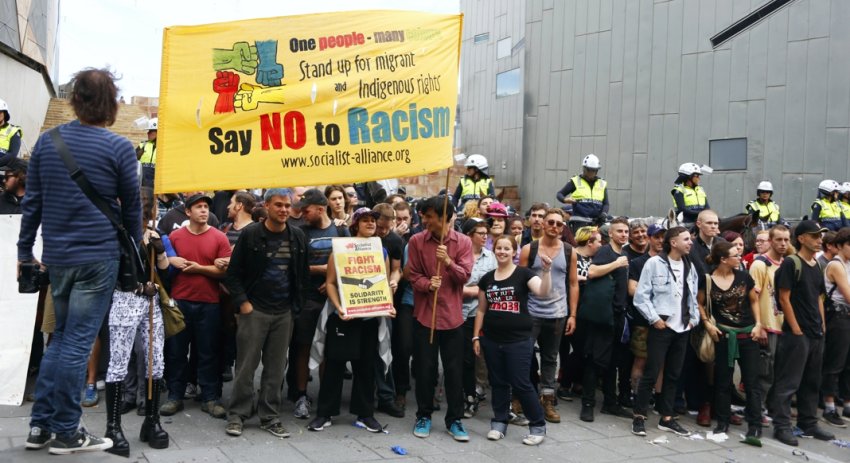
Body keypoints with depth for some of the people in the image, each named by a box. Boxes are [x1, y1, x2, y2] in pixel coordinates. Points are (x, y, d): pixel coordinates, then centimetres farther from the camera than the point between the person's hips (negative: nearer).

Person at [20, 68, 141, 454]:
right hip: (99, 256, -5)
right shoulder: (118, 147, -9)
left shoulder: (46, 141, 4)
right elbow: (132, 208, -1)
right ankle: (66, 432, 8)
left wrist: (25, 251, 15)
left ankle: (40, 425, 19)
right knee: (77, 342, 0)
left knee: (61, 336, 18)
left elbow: (31, 201, 8)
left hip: (57, 256, 5)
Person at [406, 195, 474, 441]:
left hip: (452, 315, 0)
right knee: (425, 368, 6)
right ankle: (424, 415, 22)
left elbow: (464, 276, -8)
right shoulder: (416, 241, -2)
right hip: (424, 314, 0)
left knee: (454, 369, 5)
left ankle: (454, 419, 17)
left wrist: (448, 261, -24)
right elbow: (412, 275, -3)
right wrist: (427, 284, -22)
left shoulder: (463, 242, -2)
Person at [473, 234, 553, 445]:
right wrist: (476, 336, 10)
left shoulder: (523, 273, -4)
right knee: (498, 382, 11)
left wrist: (546, 270, -35)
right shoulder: (487, 278, 8)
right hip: (491, 340, 4)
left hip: (519, 340, -4)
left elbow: (543, 291, -21)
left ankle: (538, 425, 11)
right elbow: (481, 309, 13)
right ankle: (499, 422, 24)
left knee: (521, 383, -3)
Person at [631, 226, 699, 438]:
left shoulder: (690, 266, 12)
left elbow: (693, 297, 18)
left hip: (682, 328, 6)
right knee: (651, 373, -4)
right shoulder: (654, 263, -7)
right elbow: (641, 296, -9)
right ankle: (639, 416, 5)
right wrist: (654, 319, -12)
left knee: (674, 374, 11)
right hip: (661, 327, -6)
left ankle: (666, 418, 19)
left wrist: (694, 319, 6)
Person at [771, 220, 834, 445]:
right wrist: (796, 330, -15)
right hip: (796, 333, -8)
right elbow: (784, 299, -13)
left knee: (812, 382, 14)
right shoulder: (791, 263, -10)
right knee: (788, 382, -4)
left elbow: (818, 299, 19)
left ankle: (808, 424, 24)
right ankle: (781, 426, 1)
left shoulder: (817, 266, 13)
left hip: (816, 334, 8)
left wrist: (822, 326, 11)